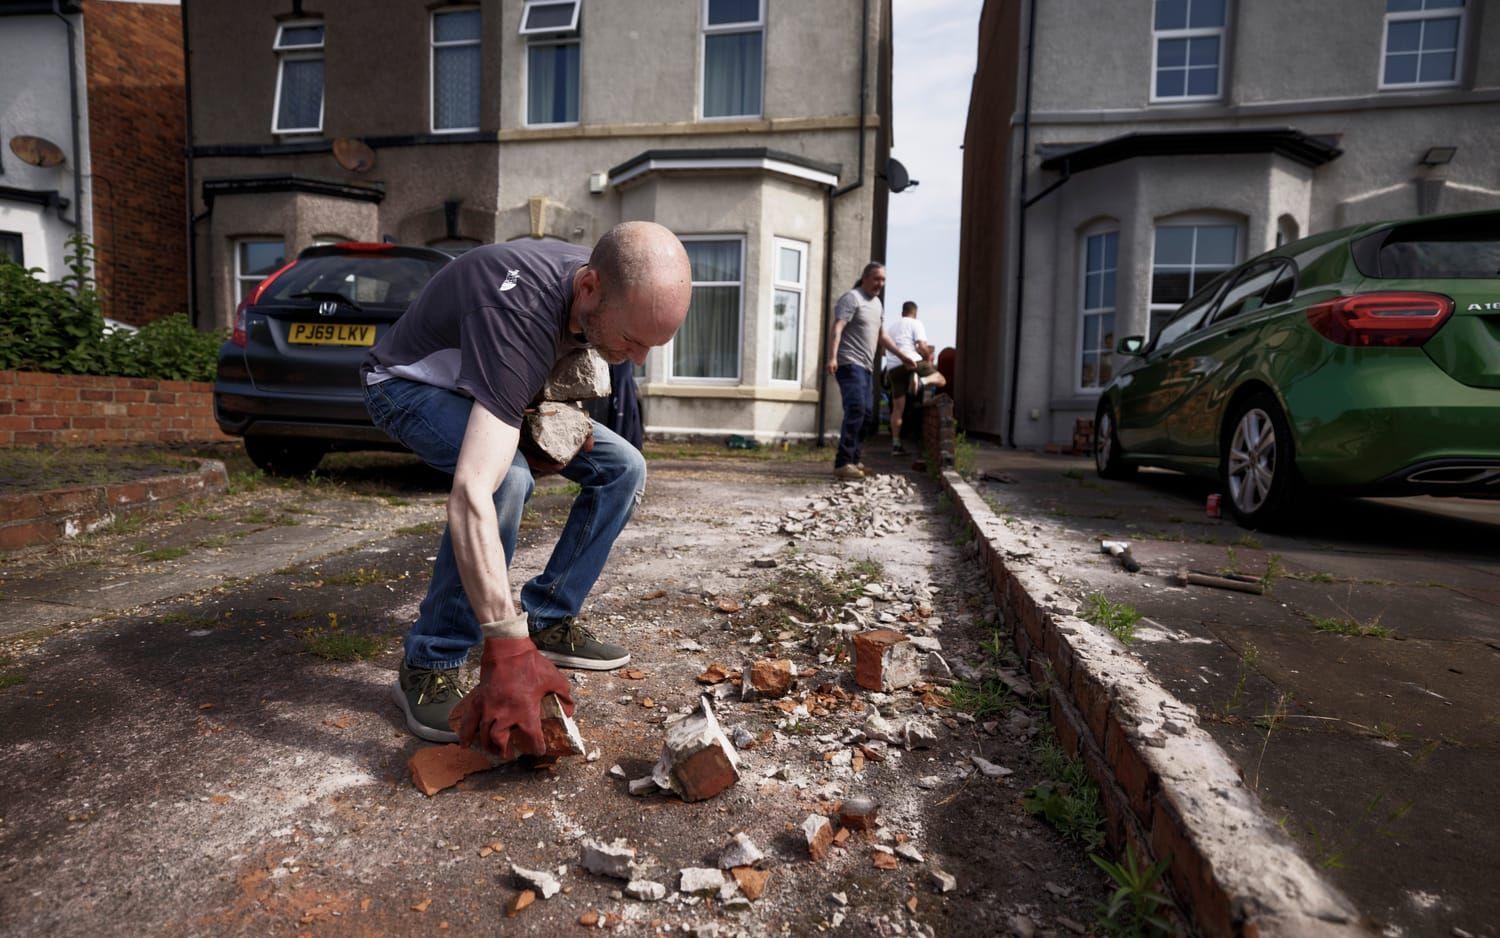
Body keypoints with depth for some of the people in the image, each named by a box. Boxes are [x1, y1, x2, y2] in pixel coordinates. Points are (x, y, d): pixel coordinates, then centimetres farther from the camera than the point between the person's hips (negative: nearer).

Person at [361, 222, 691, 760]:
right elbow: (472, 493, -51)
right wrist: (507, 654, -55)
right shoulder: (518, 313, -42)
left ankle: (547, 620, 2)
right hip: (410, 386, -7)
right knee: (505, 476, -37)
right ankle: (429, 667, -20)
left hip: (496, 390, 7)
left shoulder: (603, 284, -18)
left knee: (622, 468, -5)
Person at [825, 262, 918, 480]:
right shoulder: (852, 298, -7)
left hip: (867, 366, 9)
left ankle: (852, 460, 15)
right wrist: (832, 357, -32)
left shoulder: (877, 304, 21)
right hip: (850, 364, -9)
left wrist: (902, 355, 26)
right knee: (856, 409, -18)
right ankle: (842, 463, -19)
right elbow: (837, 329, -19)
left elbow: (881, 336, 30)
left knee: (863, 411, 8)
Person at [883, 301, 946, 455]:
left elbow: (886, 350, 35)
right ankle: (921, 381, -25)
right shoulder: (916, 323, 6)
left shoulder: (893, 327, 28)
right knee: (940, 379, 8)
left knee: (898, 408, 9)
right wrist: (928, 359, 11)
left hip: (892, 368, 6)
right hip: (911, 363, -6)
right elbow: (922, 346, -7)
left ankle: (896, 444, 6)